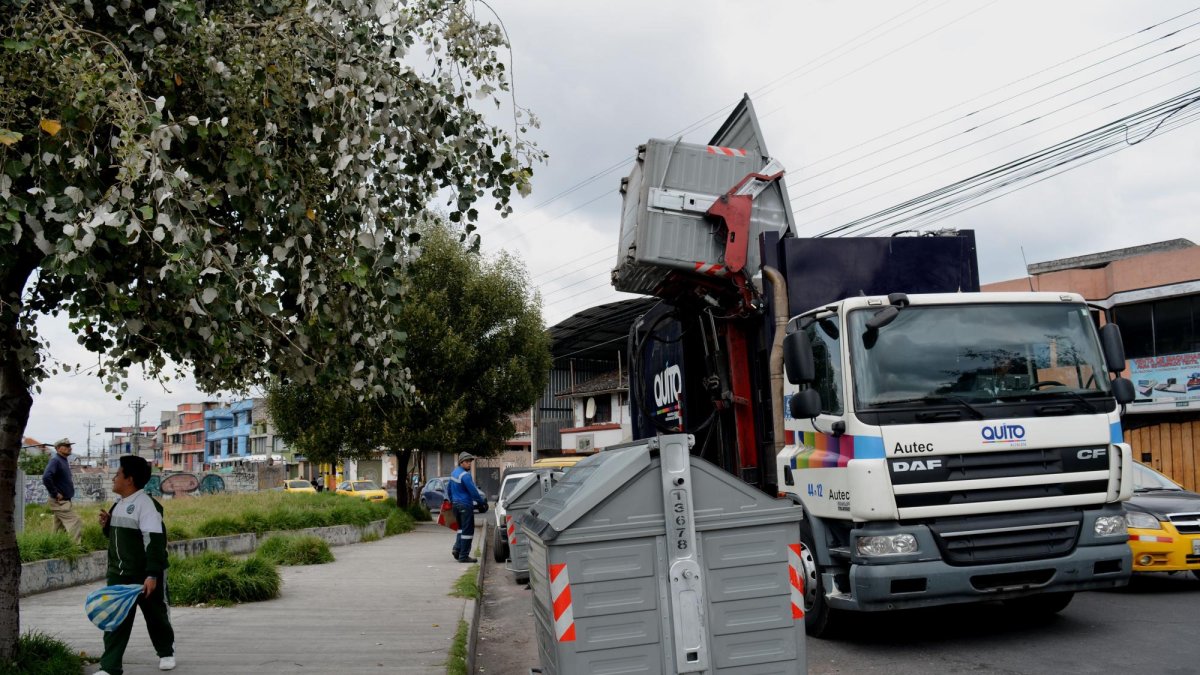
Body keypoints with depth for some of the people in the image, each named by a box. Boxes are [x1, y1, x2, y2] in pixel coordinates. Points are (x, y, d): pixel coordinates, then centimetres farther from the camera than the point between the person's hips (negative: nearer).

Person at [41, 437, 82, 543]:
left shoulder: (64, 461, 14)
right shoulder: (55, 460, -15)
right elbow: (46, 477, -30)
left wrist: (70, 483, 12)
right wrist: (55, 494, -23)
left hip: (64, 502, 10)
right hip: (60, 502, -10)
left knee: (60, 528, 14)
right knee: (76, 523, -14)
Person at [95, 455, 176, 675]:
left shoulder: (145, 504, -18)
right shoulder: (118, 505, 10)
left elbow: (155, 541, -24)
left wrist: (152, 575, -29)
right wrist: (107, 525, 2)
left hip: (144, 575, -7)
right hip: (118, 574, 7)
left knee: (155, 615, 11)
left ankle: (166, 652, 31)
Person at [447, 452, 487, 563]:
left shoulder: (454, 472, 10)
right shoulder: (465, 475, -18)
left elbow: (448, 488, 21)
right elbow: (473, 491, -19)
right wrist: (482, 503, -7)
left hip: (456, 504, 9)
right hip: (465, 505, -9)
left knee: (461, 528, 22)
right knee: (467, 531, -3)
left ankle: (457, 549, 8)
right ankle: (463, 556, -2)